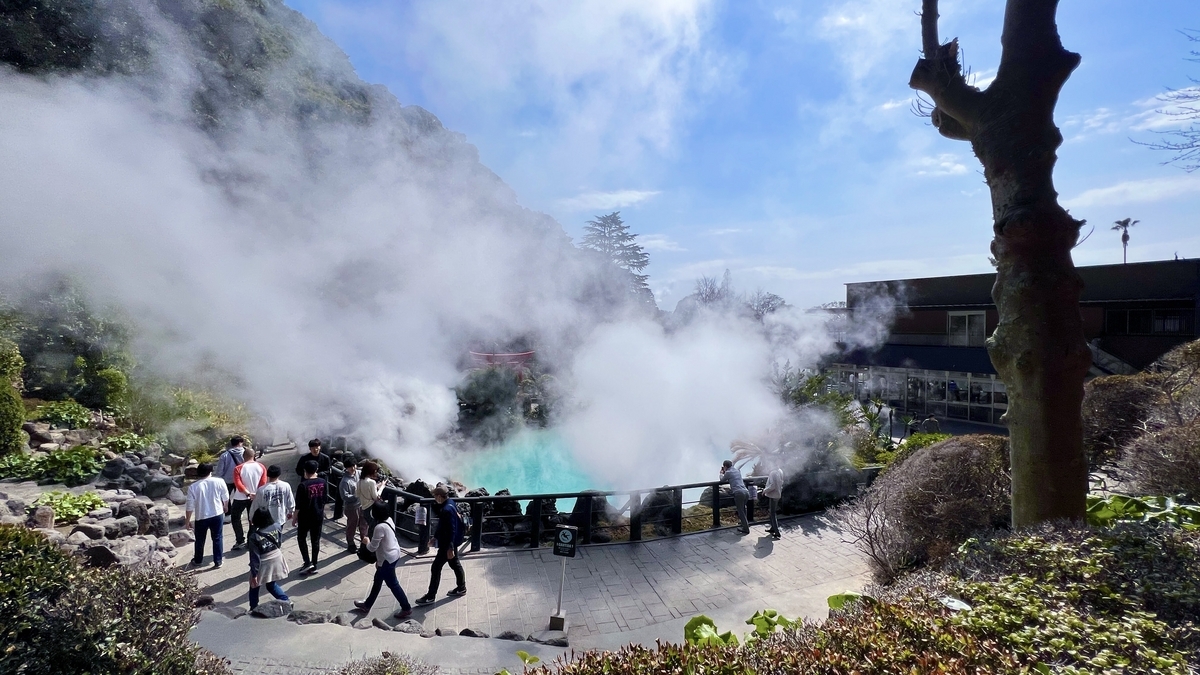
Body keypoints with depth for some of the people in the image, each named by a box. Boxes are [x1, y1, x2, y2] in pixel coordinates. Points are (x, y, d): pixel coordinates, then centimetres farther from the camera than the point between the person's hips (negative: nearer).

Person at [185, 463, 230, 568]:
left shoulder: (193, 487, -9)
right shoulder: (219, 482, -8)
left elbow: (190, 506, -7)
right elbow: (226, 498, 3)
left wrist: (187, 521, 5)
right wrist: (226, 507, 23)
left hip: (201, 517, 0)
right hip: (217, 515, 0)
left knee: (200, 540, 20)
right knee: (217, 539, 11)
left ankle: (197, 560, 37)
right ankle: (218, 562, 15)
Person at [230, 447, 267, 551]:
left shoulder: (239, 468, -12)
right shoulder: (261, 467, -4)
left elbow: (238, 484, -19)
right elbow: (263, 483, -6)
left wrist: (248, 493, -17)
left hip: (241, 498, -3)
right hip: (256, 498, 3)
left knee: (235, 518, 12)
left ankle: (240, 541, 4)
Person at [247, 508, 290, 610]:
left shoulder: (254, 536, -22)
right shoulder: (276, 527, -13)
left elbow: (255, 557, -19)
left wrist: (254, 573, -13)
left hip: (263, 565, -4)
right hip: (276, 560, 5)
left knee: (254, 588, 21)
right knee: (271, 585, 24)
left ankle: (253, 609, 32)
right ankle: (286, 601, 14)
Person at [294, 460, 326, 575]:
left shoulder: (303, 485, -19)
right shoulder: (322, 482, -4)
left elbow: (299, 504, -14)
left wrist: (295, 517, 0)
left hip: (305, 516, -4)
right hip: (318, 515, 4)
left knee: (301, 538, 15)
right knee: (316, 540, 11)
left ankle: (307, 563, 5)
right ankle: (314, 566, 16)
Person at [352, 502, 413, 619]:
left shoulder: (380, 527, -29)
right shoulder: (389, 520, 0)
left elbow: (372, 547, -21)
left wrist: (366, 542, 2)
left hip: (387, 559, -10)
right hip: (394, 555, 10)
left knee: (392, 584, 5)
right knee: (378, 580, 23)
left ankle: (406, 609, 16)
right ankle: (367, 605, 40)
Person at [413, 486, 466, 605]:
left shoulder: (447, 509, -28)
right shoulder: (450, 503, 3)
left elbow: (451, 530, -26)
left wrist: (450, 548, -23)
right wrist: (436, 537, 20)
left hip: (446, 545, -10)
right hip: (450, 543, 10)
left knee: (435, 568, 1)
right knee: (455, 564, 20)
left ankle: (431, 596, 12)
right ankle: (461, 588, 34)